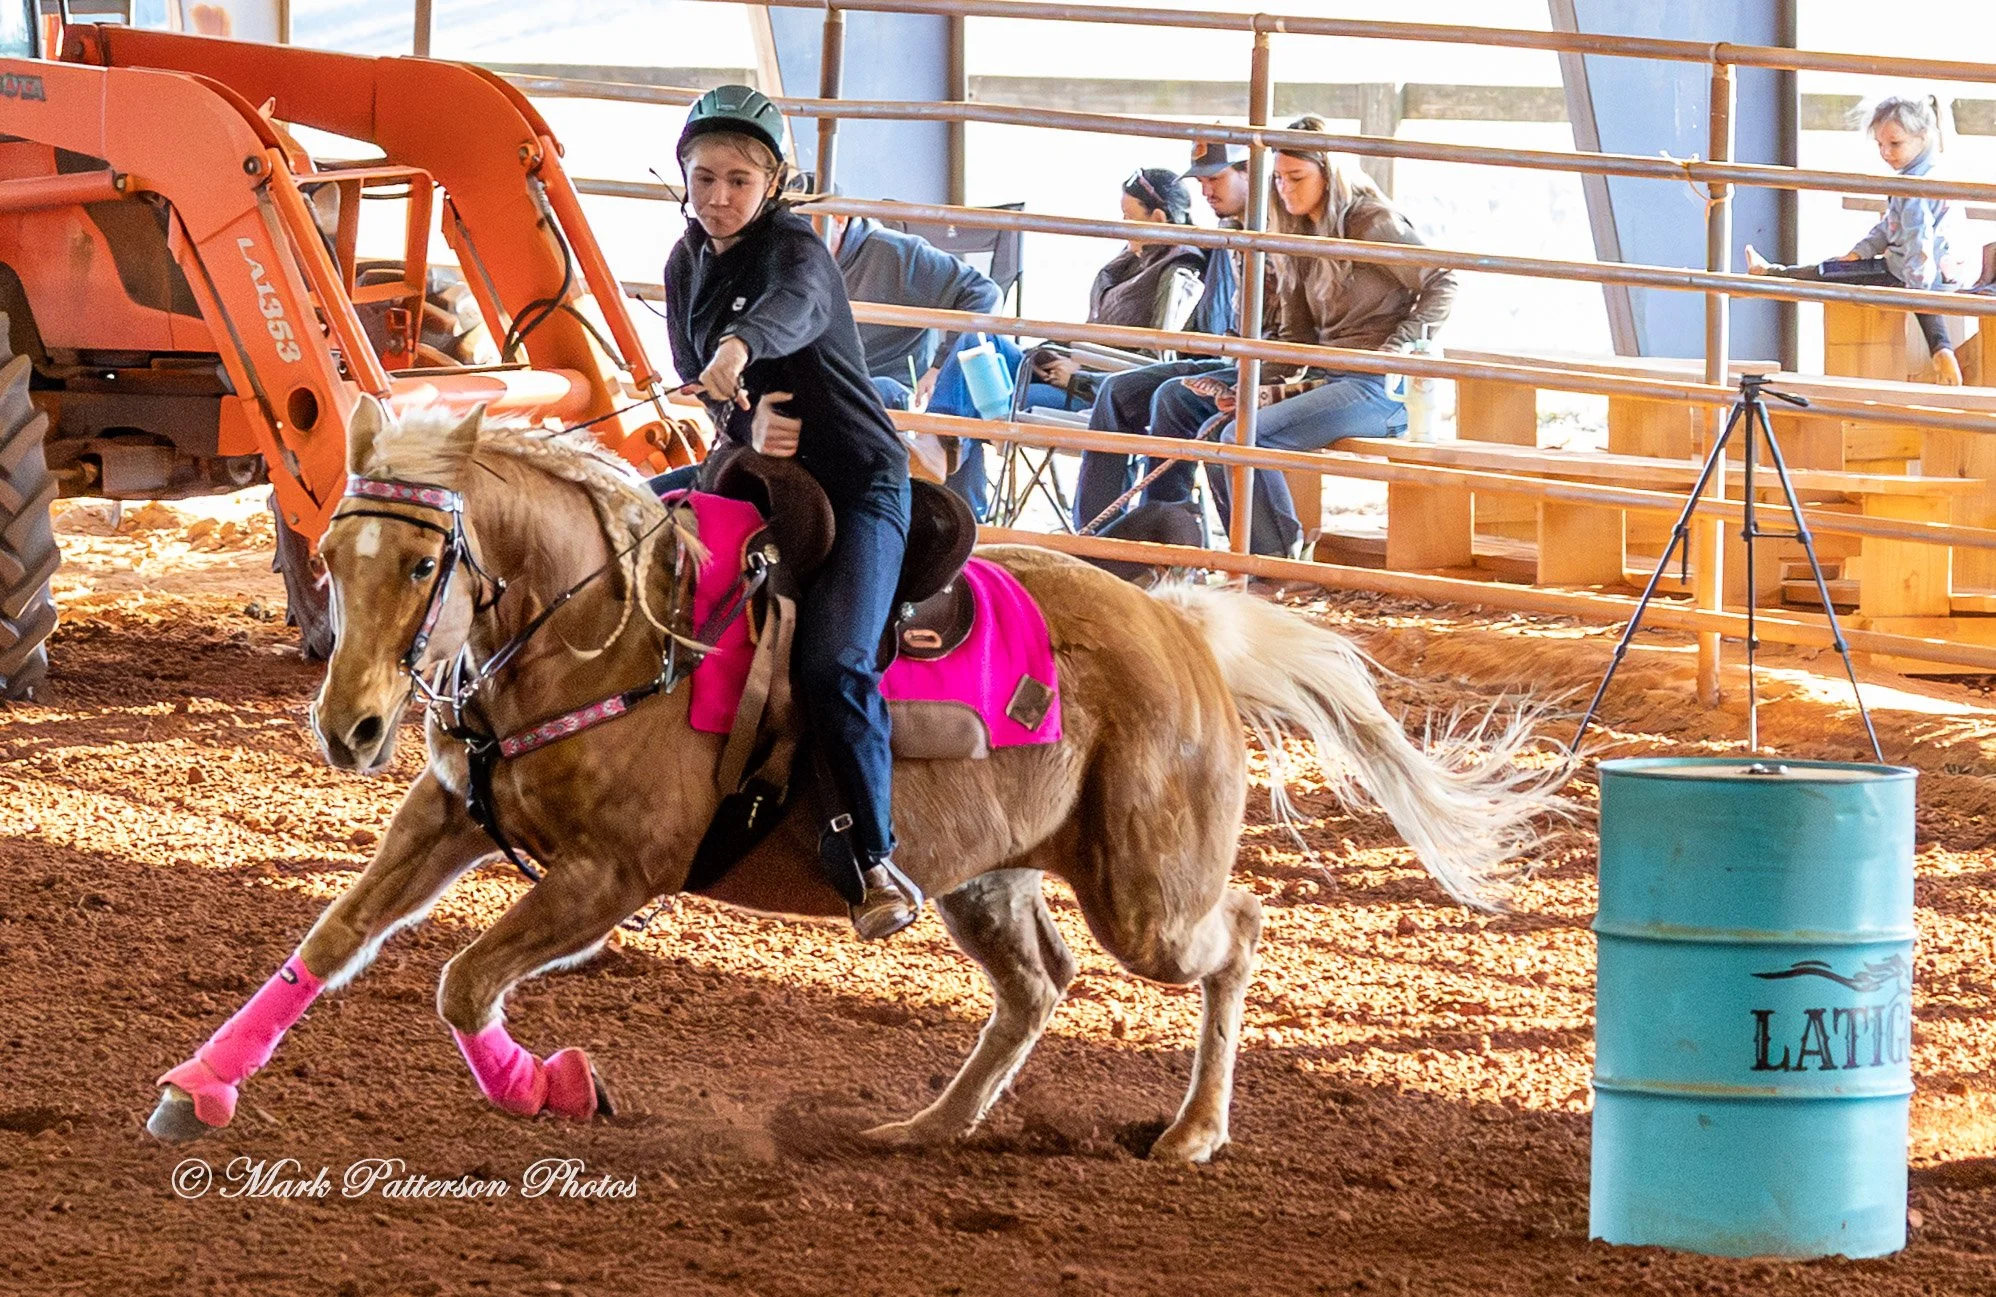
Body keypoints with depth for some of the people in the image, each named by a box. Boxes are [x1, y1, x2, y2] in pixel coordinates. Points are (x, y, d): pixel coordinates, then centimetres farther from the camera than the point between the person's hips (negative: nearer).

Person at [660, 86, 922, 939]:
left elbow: (791, 307, -38)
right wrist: (744, 423, -18)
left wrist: (741, 346, -61)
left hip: (857, 482, -8)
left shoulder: (796, 249, -14)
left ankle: (877, 860, -20)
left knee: (833, 662, -25)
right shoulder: (687, 266, 7)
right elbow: (697, 383, 6)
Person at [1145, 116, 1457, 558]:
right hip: (1320, 376, 9)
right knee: (1175, 399, 6)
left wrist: (1394, 355, -17)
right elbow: (1296, 334, 14)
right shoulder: (1302, 233, 18)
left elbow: (1441, 285, -9)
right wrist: (1260, 388, -3)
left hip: (1375, 386, -9)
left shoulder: (1372, 222, -6)